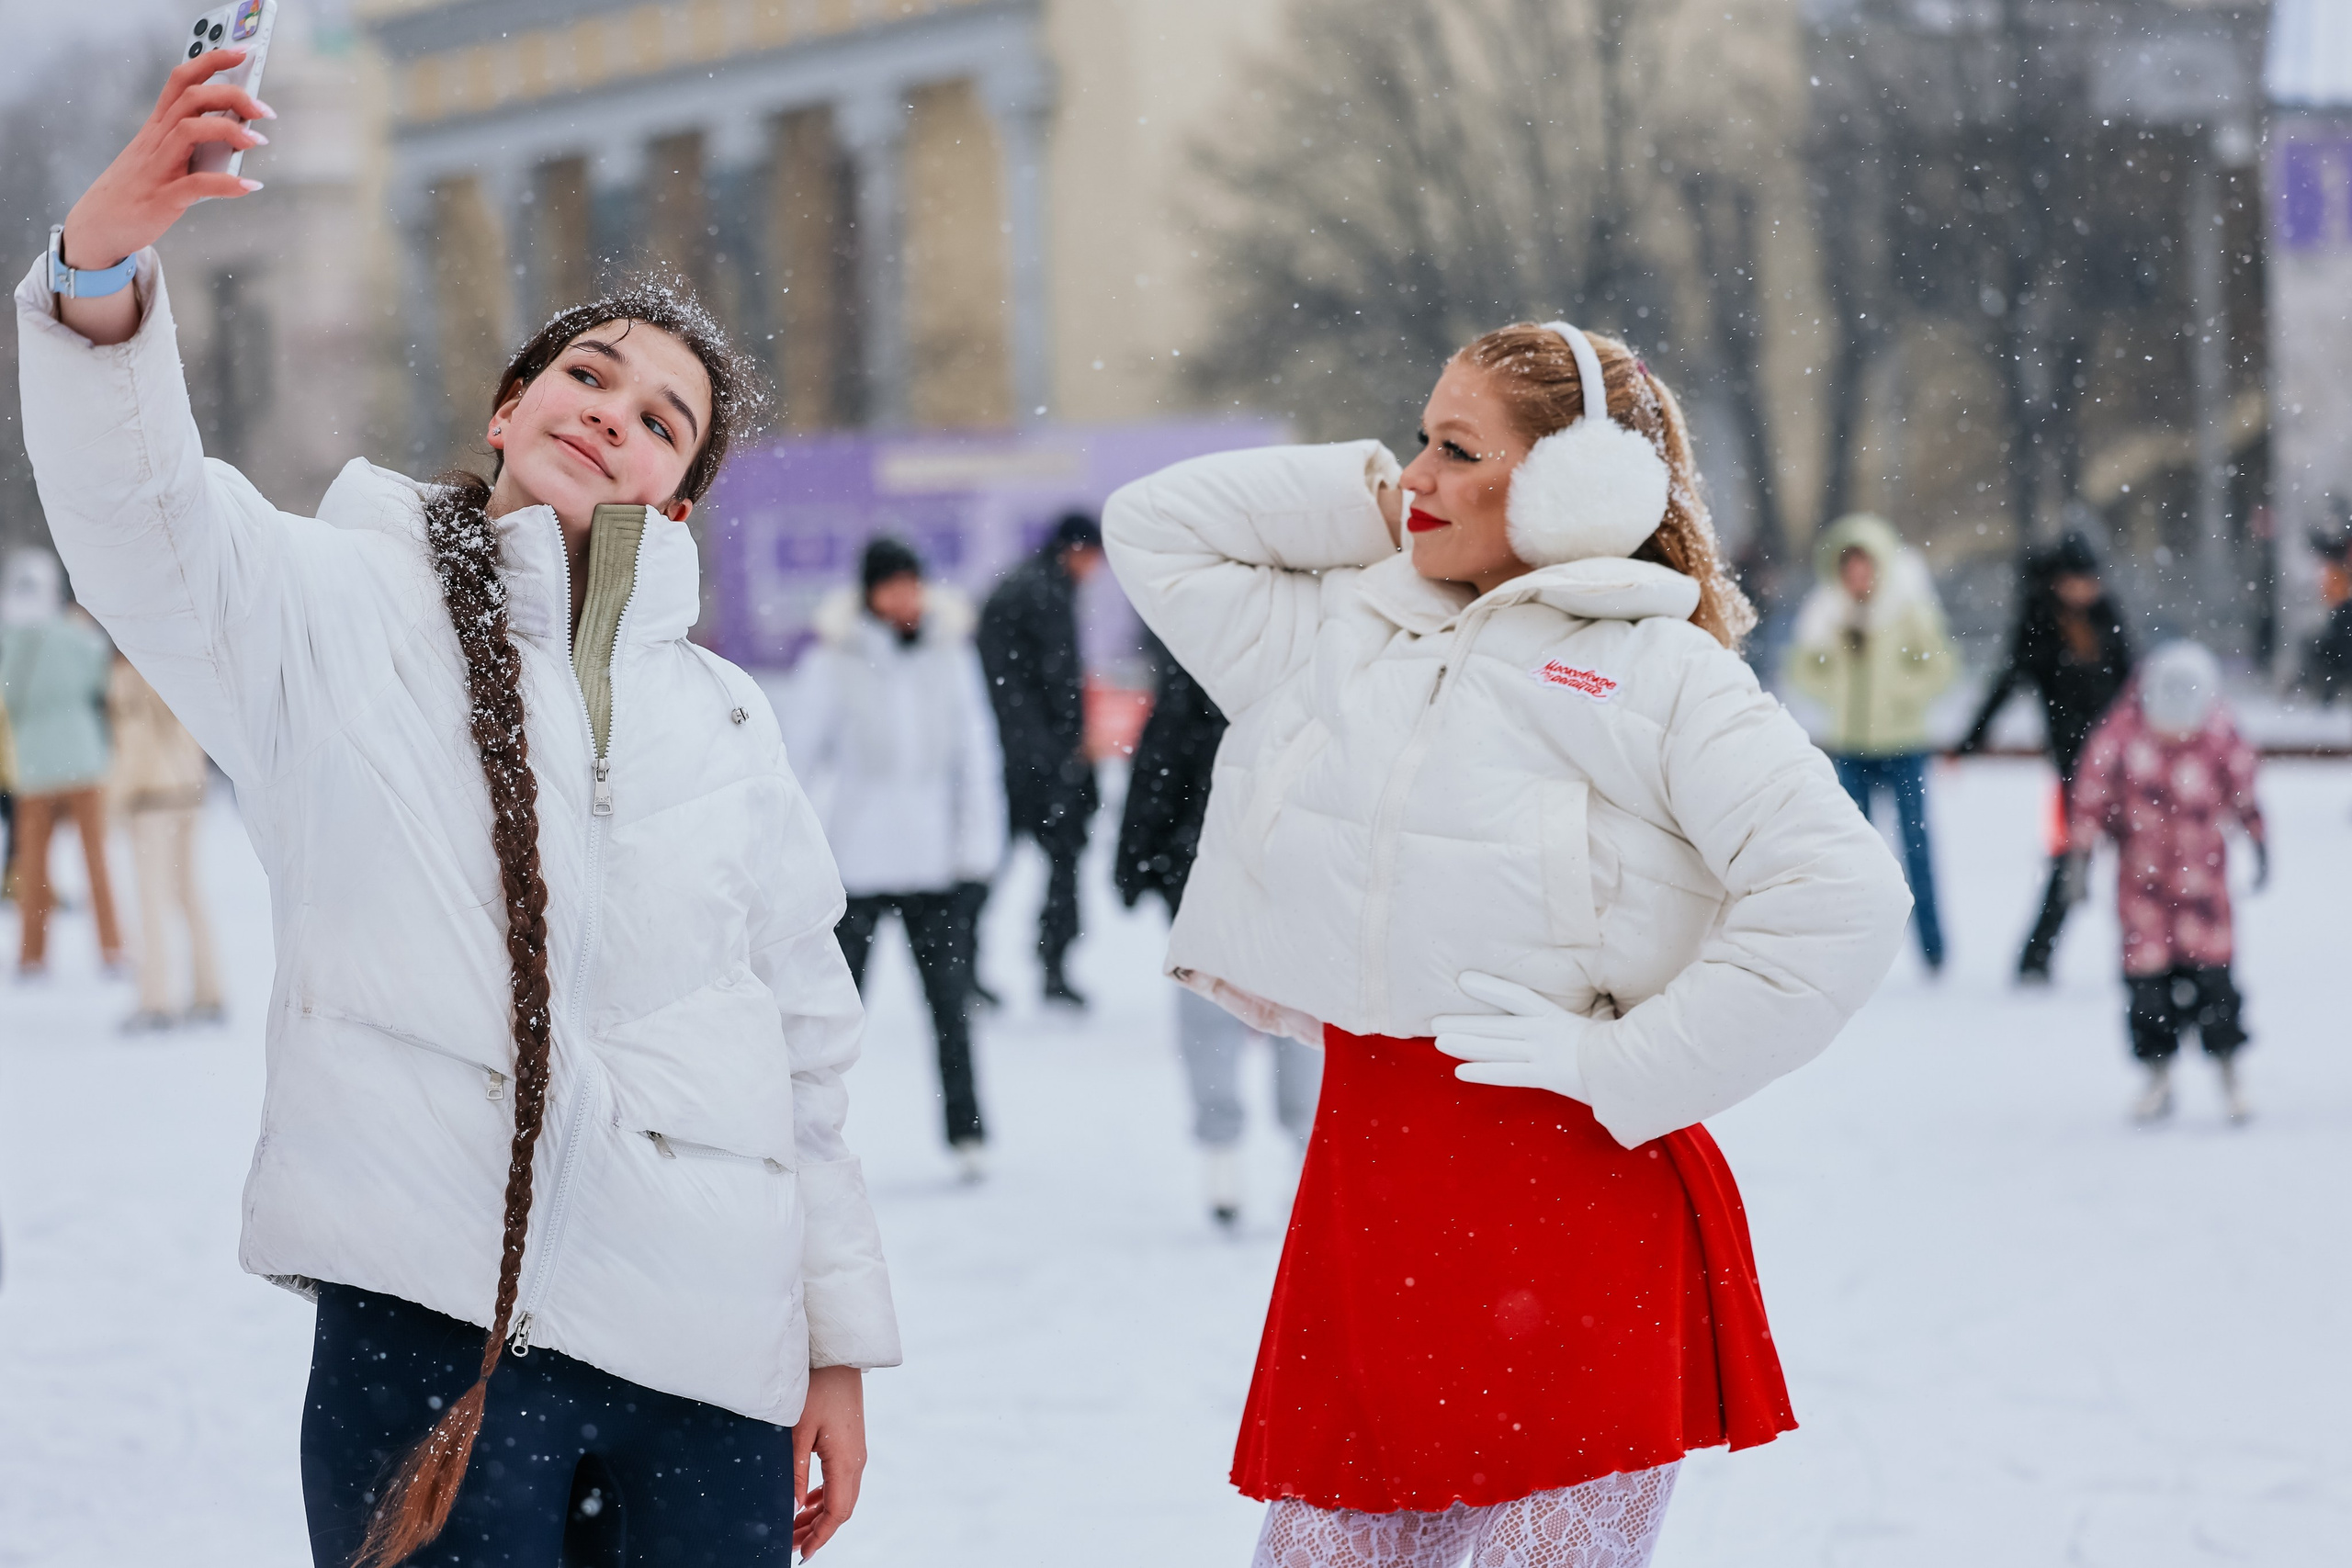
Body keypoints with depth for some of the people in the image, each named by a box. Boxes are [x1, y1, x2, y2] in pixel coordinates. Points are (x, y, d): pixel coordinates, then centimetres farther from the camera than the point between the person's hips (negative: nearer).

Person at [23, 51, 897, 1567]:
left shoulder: (723, 715, 19)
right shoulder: (338, 607, 8)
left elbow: (809, 1042, 20)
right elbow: (137, 510, -12)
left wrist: (841, 1341, 16)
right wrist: (106, 263, -31)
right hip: (434, 1310, -3)